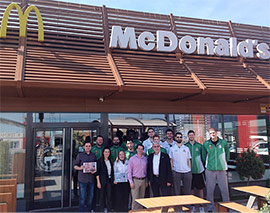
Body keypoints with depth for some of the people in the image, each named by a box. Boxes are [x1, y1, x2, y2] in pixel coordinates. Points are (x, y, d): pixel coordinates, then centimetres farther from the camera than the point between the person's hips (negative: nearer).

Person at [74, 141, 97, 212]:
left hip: (91, 179, 3)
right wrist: (80, 168, -18)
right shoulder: (80, 155, 1)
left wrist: (95, 170, -3)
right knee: (82, 197, -2)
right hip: (82, 179, -3)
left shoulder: (94, 156, 11)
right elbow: (75, 166, 2)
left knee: (91, 196, 10)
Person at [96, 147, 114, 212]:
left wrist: (113, 179, 7)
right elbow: (97, 172, -7)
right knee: (102, 196, 5)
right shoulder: (100, 161, -5)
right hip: (103, 181, -4)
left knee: (109, 196, 7)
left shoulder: (110, 161, 9)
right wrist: (98, 182, -11)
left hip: (110, 180, 4)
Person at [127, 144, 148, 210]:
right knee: (135, 199, -5)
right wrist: (131, 182, -9)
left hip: (143, 180, 4)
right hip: (135, 180, -4)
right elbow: (129, 171, -3)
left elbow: (146, 170, 12)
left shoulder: (145, 159, 8)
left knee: (141, 198, 10)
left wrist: (146, 181, 9)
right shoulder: (132, 159, -2)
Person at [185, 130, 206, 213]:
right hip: (189, 170, 0)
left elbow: (204, 156, 7)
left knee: (200, 188, 6)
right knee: (191, 188, 8)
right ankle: (193, 206, 20)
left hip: (199, 170, 0)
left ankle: (201, 206, 18)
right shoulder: (185, 146, 0)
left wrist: (202, 165, 3)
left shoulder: (199, 146, 2)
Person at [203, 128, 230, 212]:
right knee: (210, 189, 3)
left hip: (222, 169, 0)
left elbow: (227, 153, 15)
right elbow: (204, 156, 13)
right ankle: (211, 207, 16)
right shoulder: (206, 144, 1)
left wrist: (224, 162, 14)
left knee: (224, 189, 5)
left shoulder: (223, 142, 2)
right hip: (210, 170, 0)